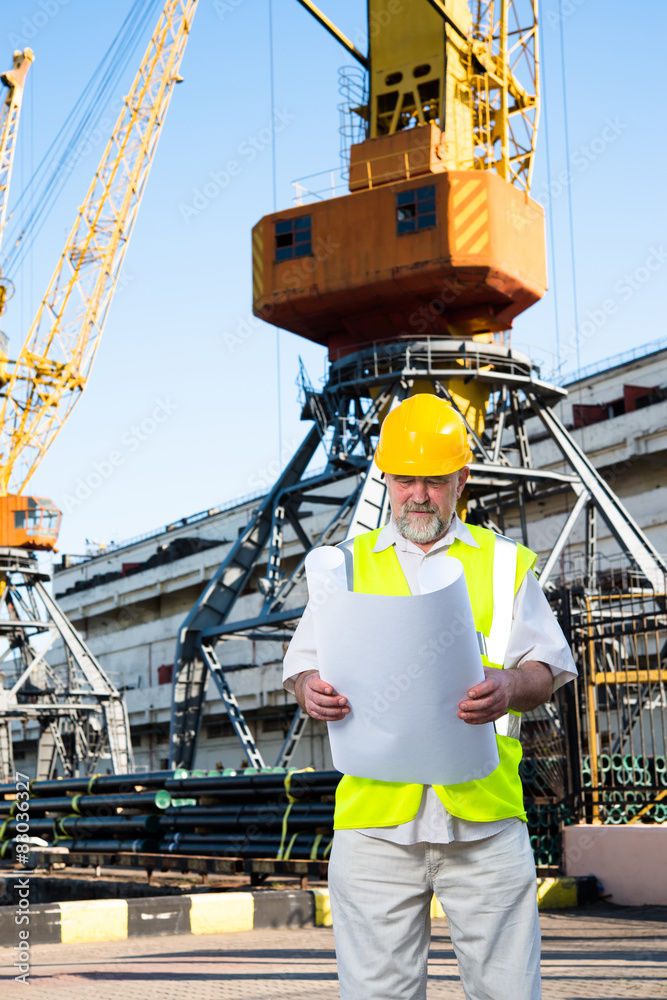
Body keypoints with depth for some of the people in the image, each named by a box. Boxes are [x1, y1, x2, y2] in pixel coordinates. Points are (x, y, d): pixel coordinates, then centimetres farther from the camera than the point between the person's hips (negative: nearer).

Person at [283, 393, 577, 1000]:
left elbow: (547, 666, 9)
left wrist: (511, 688, -14)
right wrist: (313, 691, -11)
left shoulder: (506, 563, 15)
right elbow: (305, 663, 13)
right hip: (376, 814, 1)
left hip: (484, 813, 0)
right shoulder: (351, 563, 17)